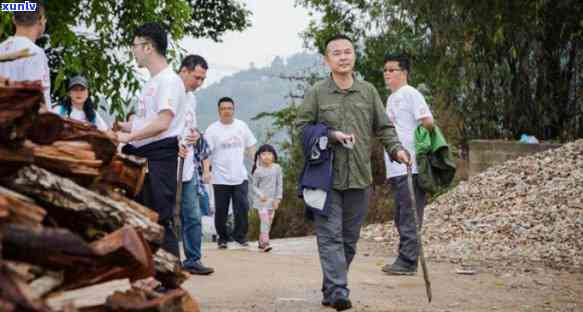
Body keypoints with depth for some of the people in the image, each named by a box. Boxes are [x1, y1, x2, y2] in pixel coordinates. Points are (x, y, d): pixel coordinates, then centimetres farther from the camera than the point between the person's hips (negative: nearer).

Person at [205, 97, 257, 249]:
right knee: (221, 210, 3)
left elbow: (250, 148, 15)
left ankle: (240, 235, 10)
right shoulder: (212, 129, -3)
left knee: (242, 208, -3)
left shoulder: (242, 126, 8)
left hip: (240, 176, 2)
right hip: (220, 178, -2)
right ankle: (222, 238, 17)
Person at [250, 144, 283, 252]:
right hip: (261, 200, -3)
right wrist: (260, 194, -17)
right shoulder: (258, 171, -5)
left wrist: (278, 198, -4)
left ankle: (261, 242, 20)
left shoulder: (277, 168, 1)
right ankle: (265, 242, -17)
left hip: (272, 199, 3)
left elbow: (279, 184, 3)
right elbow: (254, 186, 0)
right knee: (264, 220, -15)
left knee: (269, 221, 8)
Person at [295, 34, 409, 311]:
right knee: (330, 235, -9)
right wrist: (332, 135, -12)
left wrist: (395, 148, -4)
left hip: (359, 177, 4)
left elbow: (384, 127, 13)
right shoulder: (317, 92, 0)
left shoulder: (368, 91, 9)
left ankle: (330, 288, 21)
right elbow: (302, 127, 1)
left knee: (350, 238, 9)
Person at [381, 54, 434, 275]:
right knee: (401, 218, 13)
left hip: (410, 167, -10)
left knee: (409, 217, -8)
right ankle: (404, 261, 19)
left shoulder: (410, 94, -7)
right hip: (396, 169, 10)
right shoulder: (391, 99, 21)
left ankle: (407, 262, -6)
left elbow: (428, 122, -16)